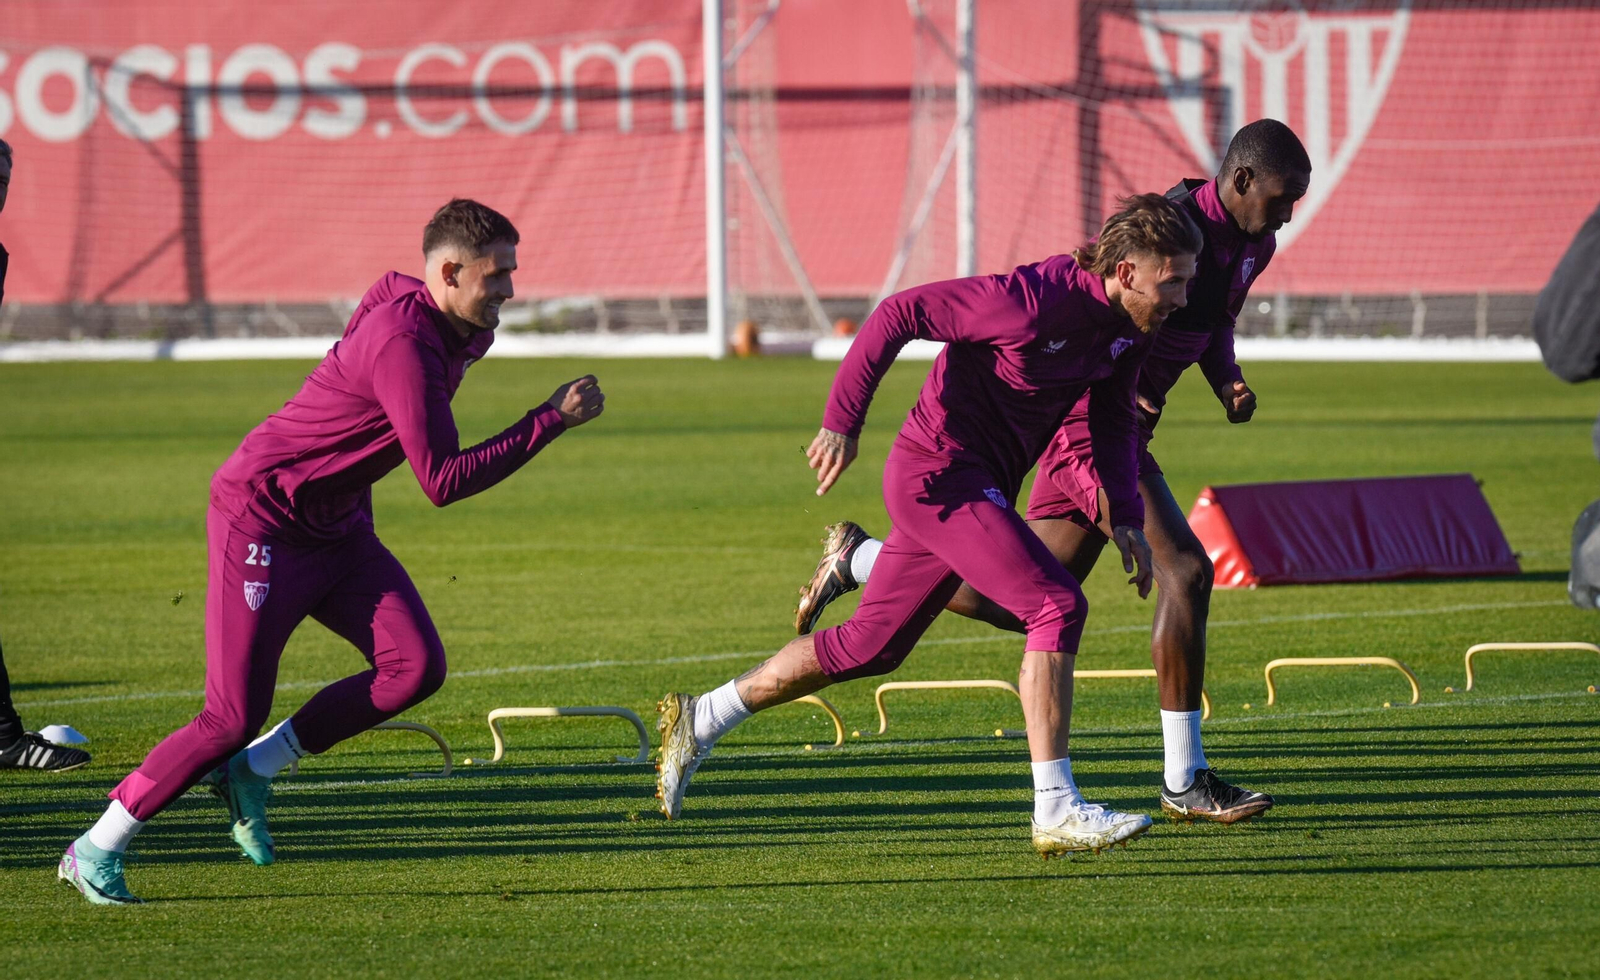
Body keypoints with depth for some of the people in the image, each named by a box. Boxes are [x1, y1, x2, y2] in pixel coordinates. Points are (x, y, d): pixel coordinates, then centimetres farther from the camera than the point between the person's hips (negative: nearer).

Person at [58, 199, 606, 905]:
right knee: (233, 719, -10)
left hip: (337, 525, 9)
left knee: (416, 666, -9)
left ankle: (252, 771, 6)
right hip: (262, 521, -9)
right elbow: (444, 481, -31)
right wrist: (554, 419, -29)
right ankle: (96, 850, 5)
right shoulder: (403, 343, -28)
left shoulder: (456, 334, 2)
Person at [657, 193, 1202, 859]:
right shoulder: (1031, 303, -24)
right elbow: (897, 314, -20)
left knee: (870, 646, 15)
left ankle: (700, 720, 28)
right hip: (941, 474, -9)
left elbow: (1113, 421, 18)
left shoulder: (1127, 326, 2)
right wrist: (843, 422, -22)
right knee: (1057, 606, -20)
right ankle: (1056, 812, -19)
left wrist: (1126, 517, 5)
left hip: (981, 489, 9)